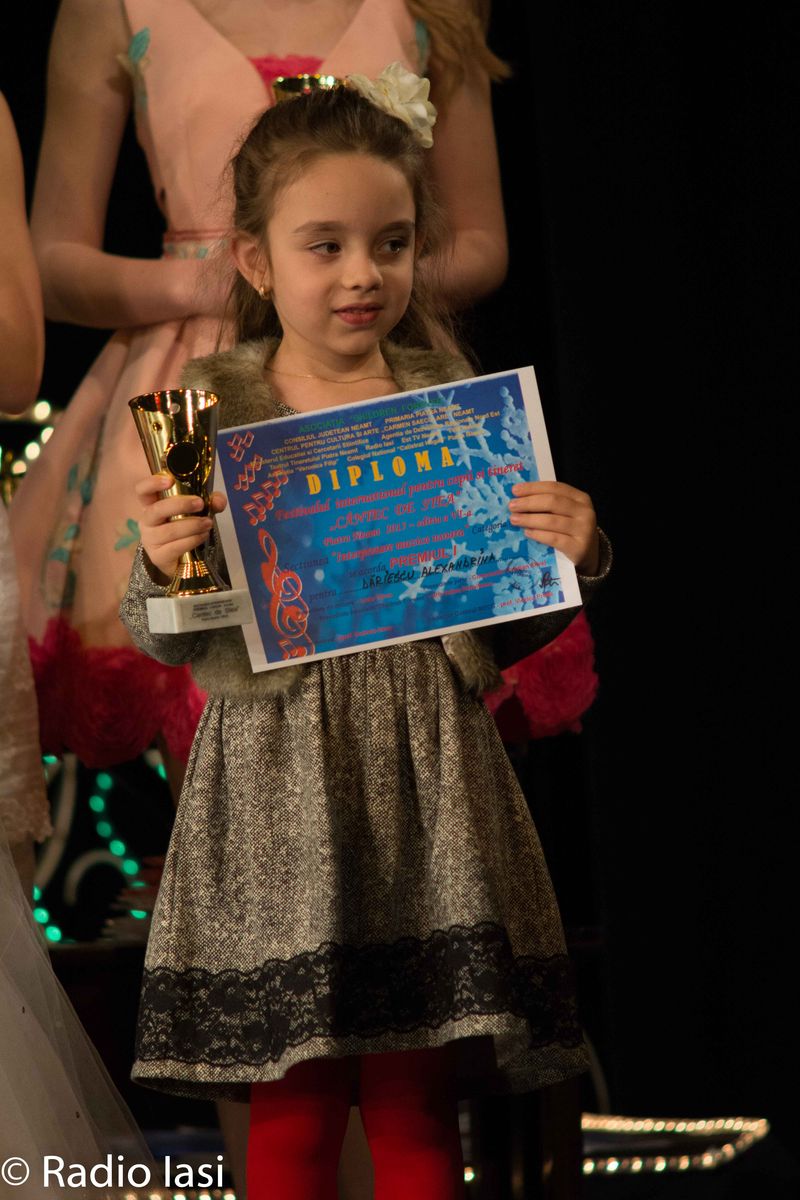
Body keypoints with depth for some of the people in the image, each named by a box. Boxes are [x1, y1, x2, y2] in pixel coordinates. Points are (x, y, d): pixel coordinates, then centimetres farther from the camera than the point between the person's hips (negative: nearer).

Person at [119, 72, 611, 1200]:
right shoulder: (212, 411, 1)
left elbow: (508, 635, 9)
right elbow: (166, 638, 4)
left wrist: (566, 557, -11)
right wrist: (160, 569, -17)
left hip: (427, 774, 1)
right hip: (277, 779, -1)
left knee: (415, 1106, 5)